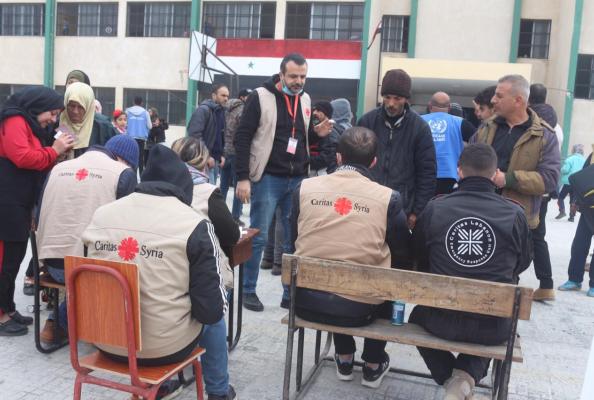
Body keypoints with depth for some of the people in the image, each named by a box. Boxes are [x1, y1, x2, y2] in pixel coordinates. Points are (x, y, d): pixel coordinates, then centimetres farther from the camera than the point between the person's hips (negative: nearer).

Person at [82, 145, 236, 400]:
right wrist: (217, 308, 8)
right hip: (164, 346, -4)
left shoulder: (100, 214, -2)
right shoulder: (194, 224, -15)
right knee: (212, 316, 24)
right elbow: (212, 308, -14)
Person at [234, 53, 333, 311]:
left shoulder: (305, 100, 11)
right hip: (268, 178, -5)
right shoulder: (260, 97, -6)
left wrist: (317, 133, 0)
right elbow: (242, 138, -9)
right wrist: (242, 177, -15)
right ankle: (248, 291, 16)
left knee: (295, 239, 9)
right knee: (258, 237, 1)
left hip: (298, 180, 6)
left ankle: (291, 293, 21)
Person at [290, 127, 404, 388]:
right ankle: (373, 366, 40)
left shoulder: (305, 187, -4)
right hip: (359, 308, -2)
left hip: (306, 301, 3)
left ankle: (345, 360, 45)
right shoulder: (389, 197, -10)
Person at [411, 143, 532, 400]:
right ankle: (468, 375, 12)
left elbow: (418, 258, 8)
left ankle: (450, 379, 15)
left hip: (443, 320, 0)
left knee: (418, 316, 33)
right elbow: (523, 264, 7)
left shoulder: (434, 208, -8)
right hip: (493, 327, 0)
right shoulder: (515, 215, -11)